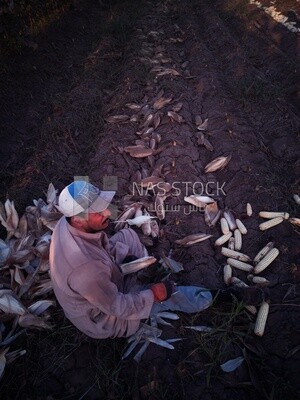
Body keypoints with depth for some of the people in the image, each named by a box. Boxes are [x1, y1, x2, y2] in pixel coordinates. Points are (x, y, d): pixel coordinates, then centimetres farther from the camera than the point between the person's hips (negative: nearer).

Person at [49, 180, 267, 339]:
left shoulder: (68, 223, -20)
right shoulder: (86, 268, -44)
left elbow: (104, 244, 0)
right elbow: (118, 307, -29)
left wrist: (128, 257, -12)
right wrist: (153, 294, -16)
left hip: (104, 283, 7)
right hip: (105, 319, -7)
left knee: (127, 235, 4)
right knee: (171, 295, -3)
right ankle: (215, 296, 25)